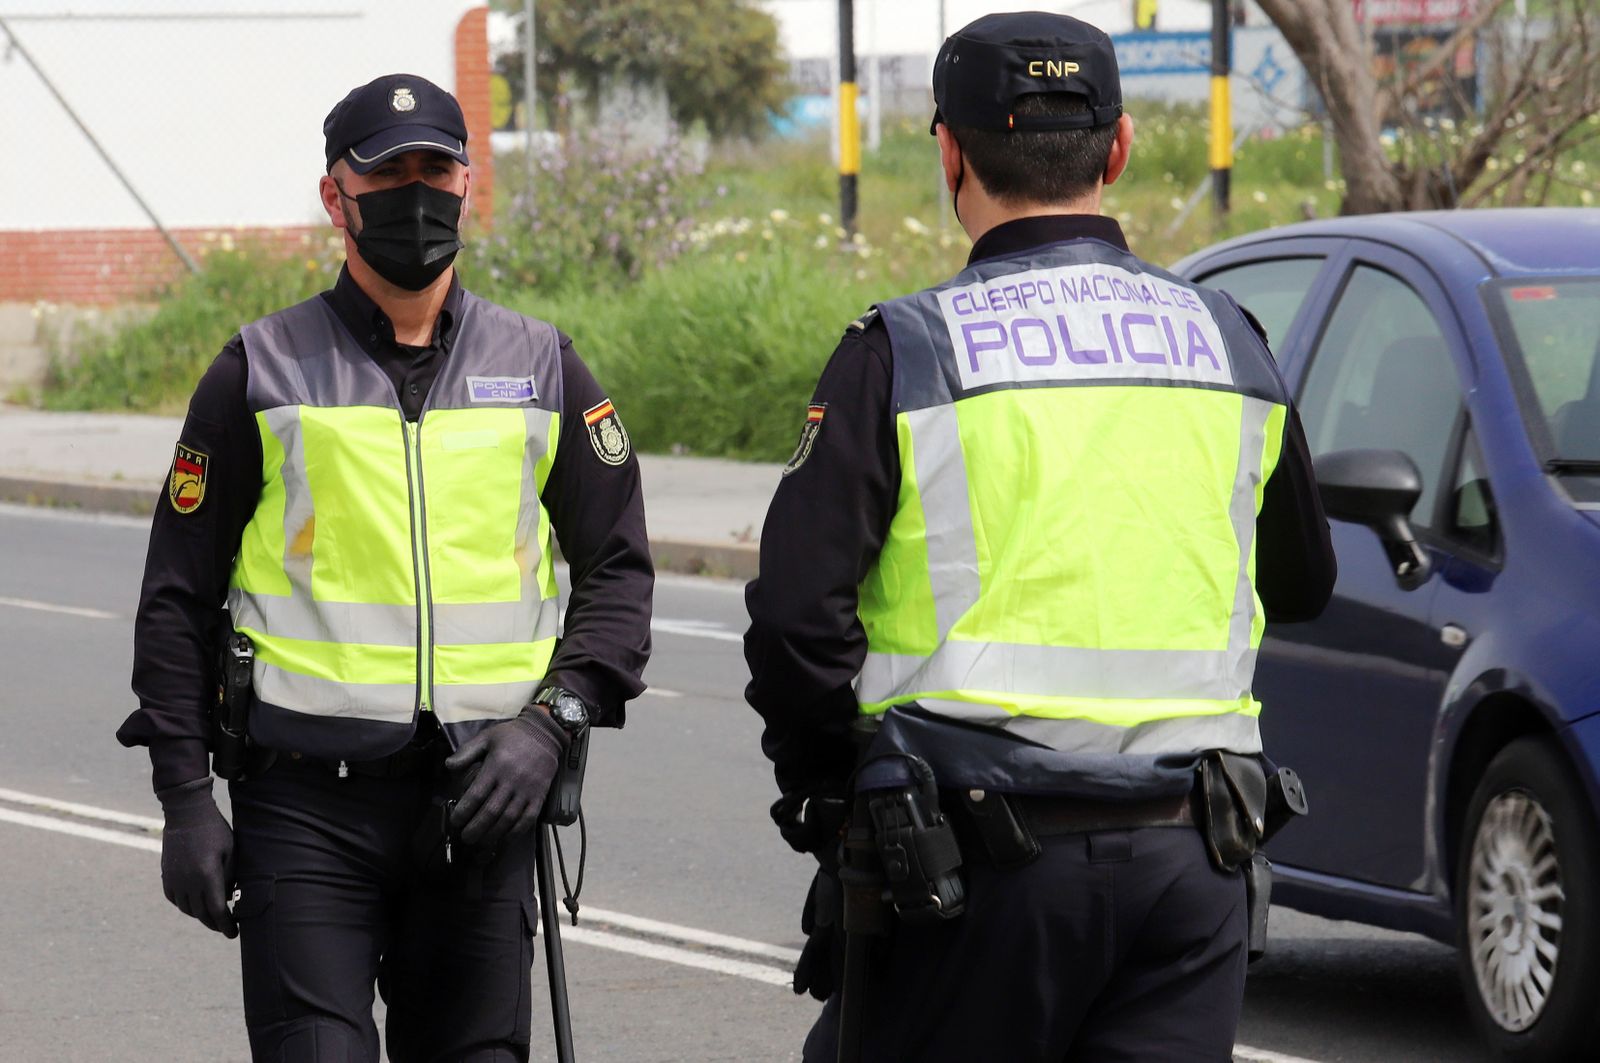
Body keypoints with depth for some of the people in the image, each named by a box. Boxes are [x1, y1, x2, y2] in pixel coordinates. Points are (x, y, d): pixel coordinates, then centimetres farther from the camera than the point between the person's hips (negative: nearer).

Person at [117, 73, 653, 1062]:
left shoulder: (541, 369, 9)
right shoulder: (263, 373, 3)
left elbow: (619, 572, 12)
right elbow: (178, 593, 5)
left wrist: (551, 721, -5)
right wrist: (185, 795, -2)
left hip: (480, 800, 2)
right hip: (306, 803, -2)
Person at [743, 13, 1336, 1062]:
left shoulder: (905, 352, -5)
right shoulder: (1226, 339, 9)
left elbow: (797, 613, -10)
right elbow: (1302, 584, 23)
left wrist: (827, 784, 5)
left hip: (985, 861, -4)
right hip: (1192, 858, 4)